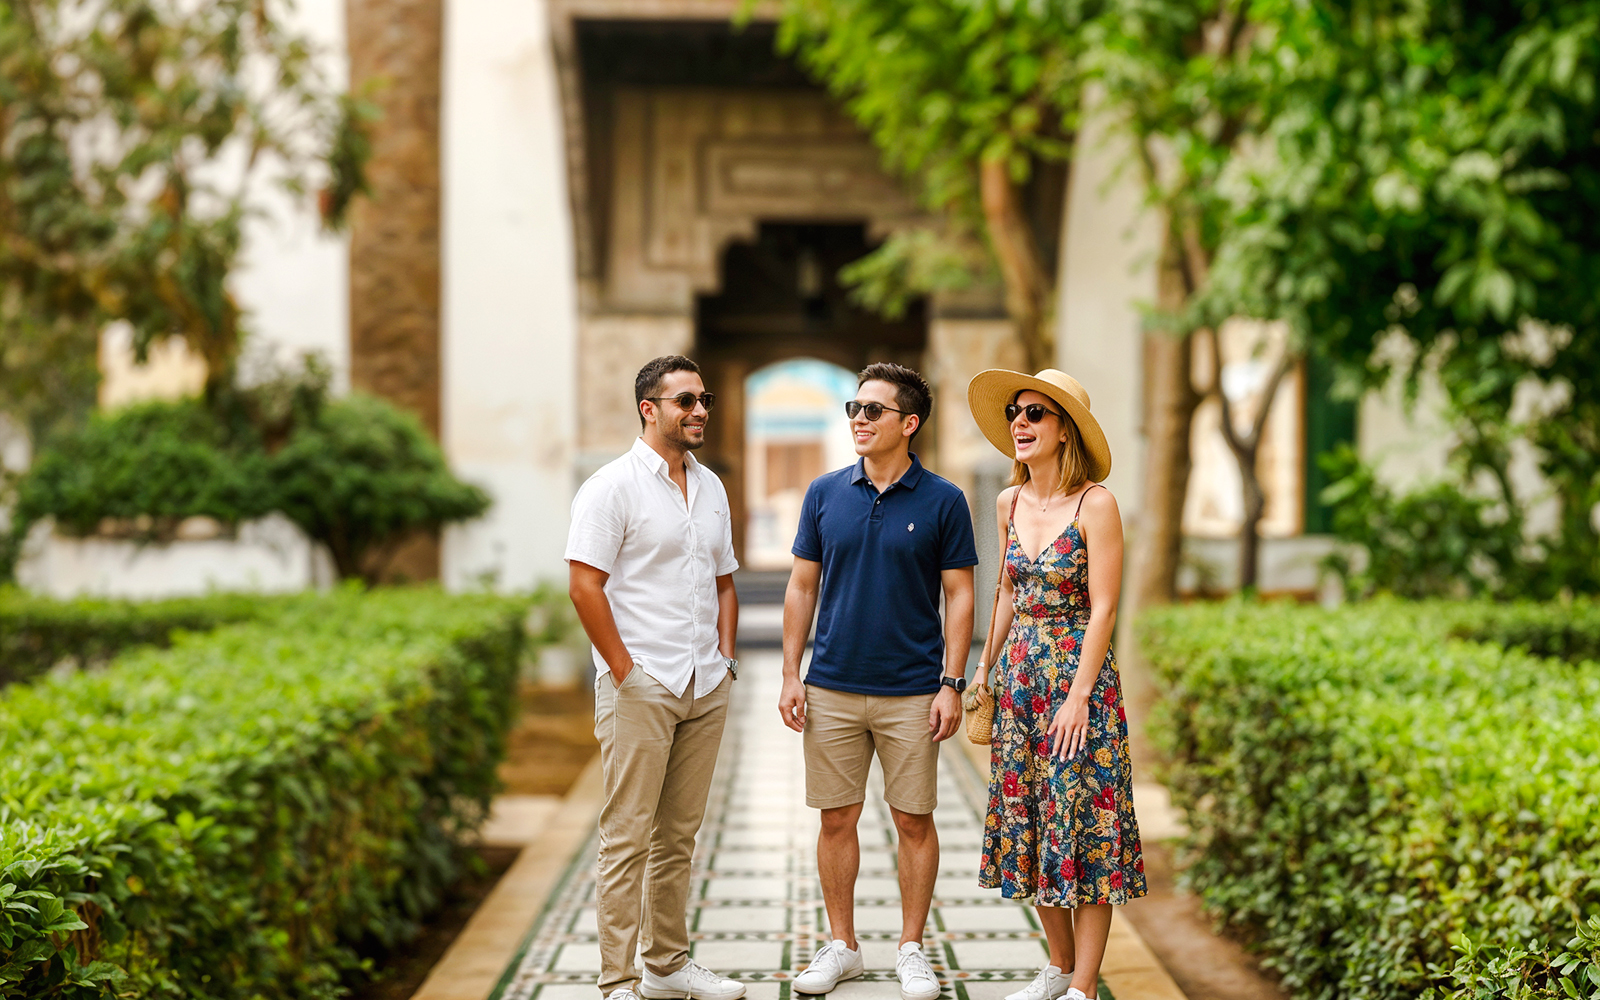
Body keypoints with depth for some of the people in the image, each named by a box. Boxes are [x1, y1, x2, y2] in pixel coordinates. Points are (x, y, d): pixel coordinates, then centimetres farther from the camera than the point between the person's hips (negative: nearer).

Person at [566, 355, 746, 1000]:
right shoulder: (613, 487, -8)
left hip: (706, 690, 7)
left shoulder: (711, 487, 15)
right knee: (628, 836, -4)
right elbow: (585, 585, -13)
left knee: (679, 834, 13)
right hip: (641, 688, -7)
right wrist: (625, 671, -14)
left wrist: (725, 658, 12)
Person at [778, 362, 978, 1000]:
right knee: (837, 819, 7)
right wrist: (790, 675, 2)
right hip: (832, 689, 2)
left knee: (914, 821, 4)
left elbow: (959, 596, 0)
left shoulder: (942, 502, -2)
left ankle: (911, 949, 17)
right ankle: (841, 946, 20)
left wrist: (952, 685, -7)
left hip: (912, 693, -2)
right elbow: (802, 587, 8)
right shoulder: (826, 494, 4)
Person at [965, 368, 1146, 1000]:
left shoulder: (1094, 504, -11)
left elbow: (1103, 608, -13)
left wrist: (1078, 696, -17)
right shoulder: (1009, 503, 7)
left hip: (1078, 674, -6)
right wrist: (985, 666, 16)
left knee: (1081, 823, -3)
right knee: (1028, 815, 10)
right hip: (1019, 675, 7)